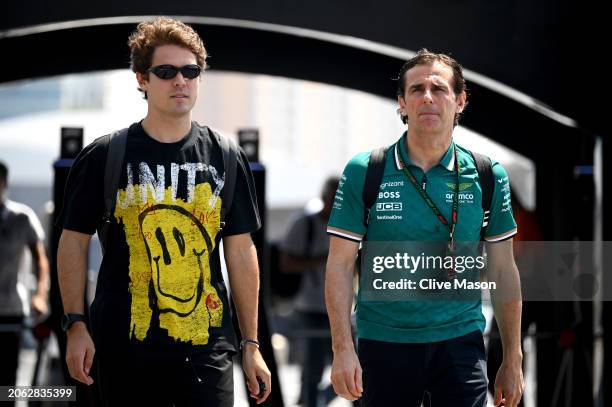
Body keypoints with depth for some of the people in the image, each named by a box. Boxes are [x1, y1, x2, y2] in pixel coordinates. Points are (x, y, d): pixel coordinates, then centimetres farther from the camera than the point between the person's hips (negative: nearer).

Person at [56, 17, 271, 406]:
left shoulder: (225, 158, 7)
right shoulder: (103, 157, 2)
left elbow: (241, 252, 9)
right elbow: (74, 241, 5)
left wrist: (251, 344, 7)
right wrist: (76, 324, -3)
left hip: (206, 345, 1)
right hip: (125, 345, -1)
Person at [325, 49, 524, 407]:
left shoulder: (488, 176, 3)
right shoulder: (364, 172, -2)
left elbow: (503, 272, 7)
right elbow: (340, 265, -2)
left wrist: (513, 360, 7)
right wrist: (343, 349, -11)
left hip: (460, 341, 1)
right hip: (383, 344, -1)